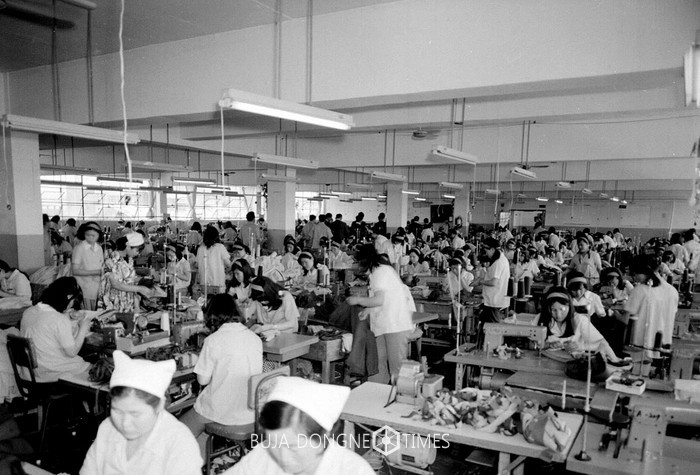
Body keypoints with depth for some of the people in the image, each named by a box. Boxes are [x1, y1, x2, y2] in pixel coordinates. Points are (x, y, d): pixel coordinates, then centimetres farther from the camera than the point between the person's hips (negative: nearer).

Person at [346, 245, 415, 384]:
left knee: (396, 364, -5)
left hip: (396, 325, -10)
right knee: (378, 362, 11)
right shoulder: (379, 271, 19)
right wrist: (368, 310, 10)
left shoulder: (381, 271, -12)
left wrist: (357, 300, -9)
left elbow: (379, 300, -21)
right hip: (384, 325, 10)